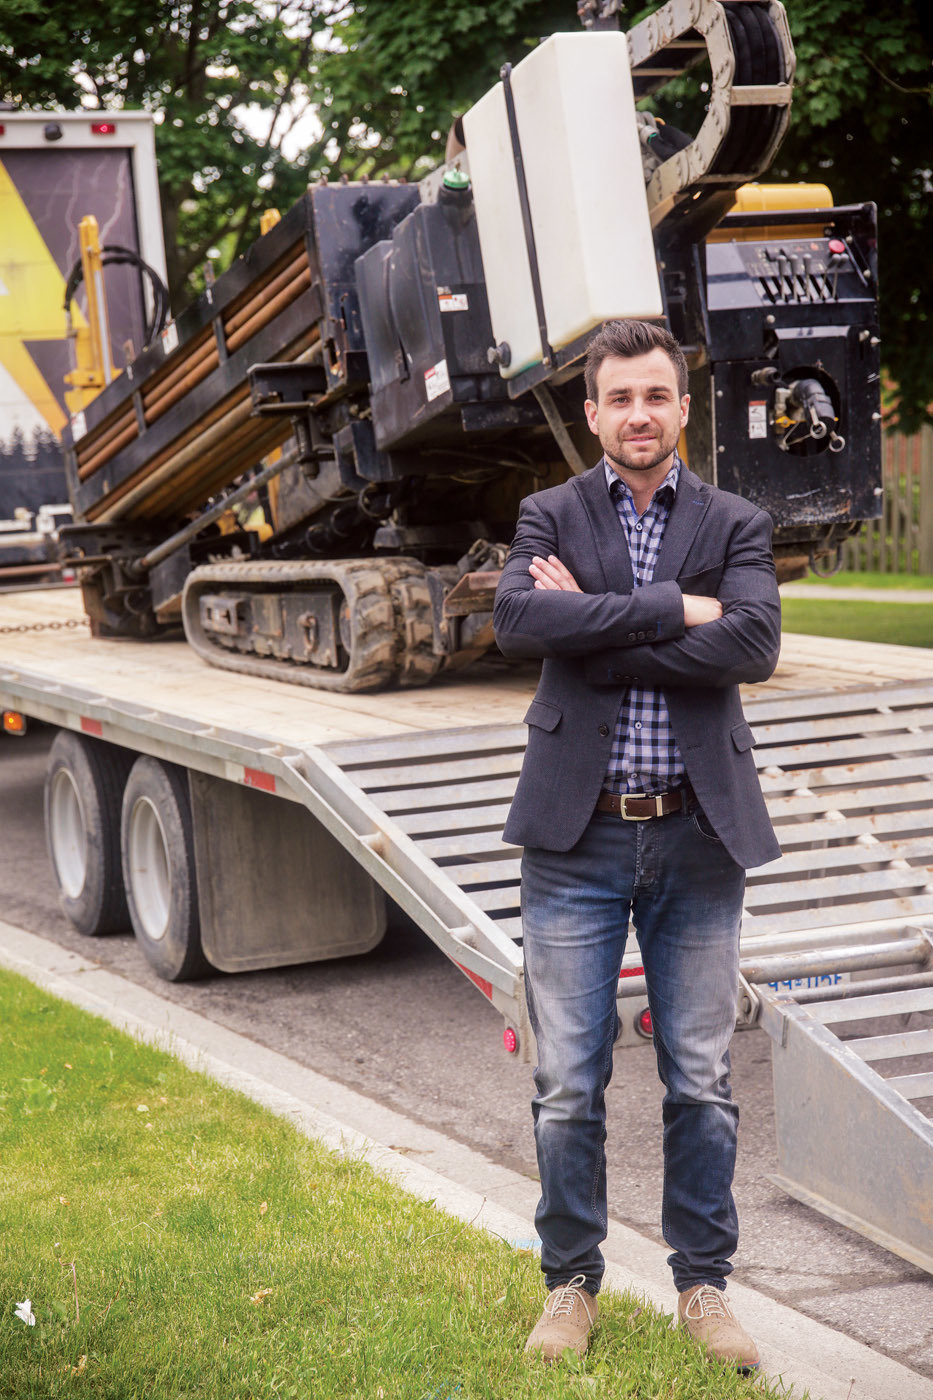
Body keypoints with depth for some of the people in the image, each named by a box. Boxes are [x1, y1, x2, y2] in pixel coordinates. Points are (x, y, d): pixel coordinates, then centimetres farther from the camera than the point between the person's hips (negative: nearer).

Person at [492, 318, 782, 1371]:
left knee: (701, 1084, 8)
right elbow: (518, 621, -15)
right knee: (569, 1087, 5)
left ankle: (703, 1286, 23)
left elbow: (753, 646, -13)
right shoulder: (550, 517, 6)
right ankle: (571, 1285, 21)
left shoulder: (736, 525, 6)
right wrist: (669, 608, -17)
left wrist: (594, 628, -13)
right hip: (578, 839, 0)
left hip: (695, 838, 1)